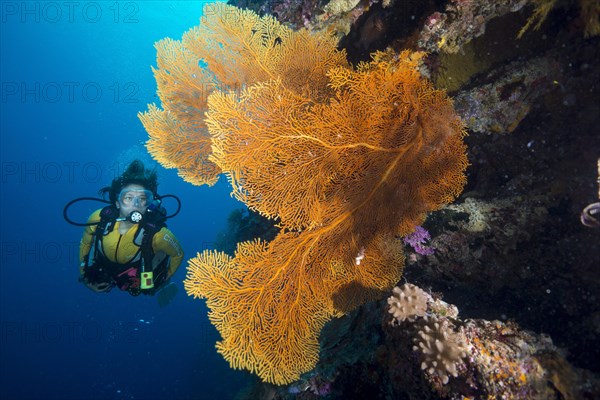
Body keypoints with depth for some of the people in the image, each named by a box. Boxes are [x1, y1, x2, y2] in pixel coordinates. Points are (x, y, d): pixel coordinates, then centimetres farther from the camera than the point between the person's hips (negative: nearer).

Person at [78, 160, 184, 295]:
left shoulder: (156, 233, -39)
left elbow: (178, 254, -17)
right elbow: (85, 244, -8)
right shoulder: (99, 219, -31)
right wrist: (85, 277, -3)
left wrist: (163, 280, -5)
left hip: (140, 284, -2)